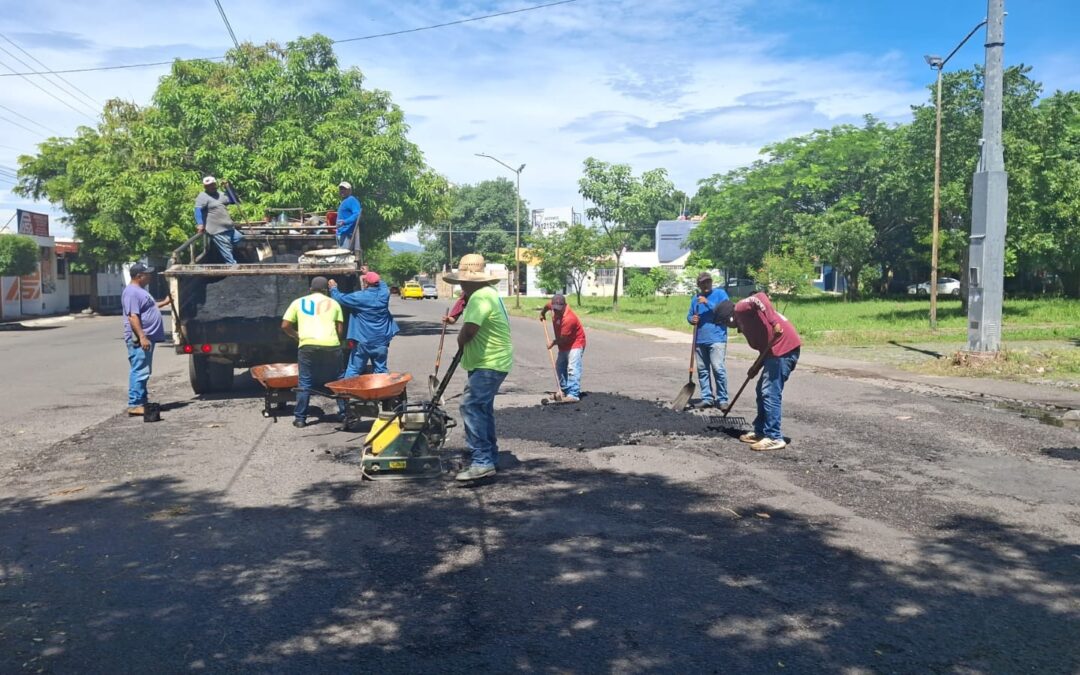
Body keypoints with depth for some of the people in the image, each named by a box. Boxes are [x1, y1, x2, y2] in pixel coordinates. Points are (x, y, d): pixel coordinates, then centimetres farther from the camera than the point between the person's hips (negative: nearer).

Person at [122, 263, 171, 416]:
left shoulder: (139, 290, 18)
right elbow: (133, 317, -23)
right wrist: (142, 337, -27)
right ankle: (134, 405, -10)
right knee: (140, 371, -11)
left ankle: (142, 401, 22)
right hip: (139, 339, -11)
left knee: (144, 372, 15)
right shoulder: (132, 292, -15)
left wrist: (165, 302, 42)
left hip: (147, 338, 11)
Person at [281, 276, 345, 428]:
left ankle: (300, 418, 9)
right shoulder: (333, 303, 17)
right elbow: (340, 329, 12)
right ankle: (345, 414, 18)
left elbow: (285, 326, 14)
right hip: (331, 345, 0)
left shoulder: (298, 302, 17)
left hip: (308, 345, 0)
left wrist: (297, 335, 29)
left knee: (305, 383, 8)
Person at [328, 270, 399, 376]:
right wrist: (369, 274, 31)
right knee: (381, 370, 10)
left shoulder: (359, 297, -14)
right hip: (381, 341, 4)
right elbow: (382, 283, 22)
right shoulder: (384, 293, -3)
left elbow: (340, 298, -3)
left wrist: (333, 288, 16)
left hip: (363, 341, -4)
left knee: (353, 371, 4)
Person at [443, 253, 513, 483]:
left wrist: (460, 342, -9)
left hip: (490, 364, -11)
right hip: (490, 361, 11)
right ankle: (490, 456, 29)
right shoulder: (487, 293, 14)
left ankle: (482, 462, -19)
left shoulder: (480, 297, -22)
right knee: (482, 408, 19)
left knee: (471, 408, -17)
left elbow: (467, 332, -29)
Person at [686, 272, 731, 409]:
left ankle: (722, 399, -4)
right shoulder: (695, 298, 15)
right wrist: (692, 319, -3)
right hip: (700, 340, 6)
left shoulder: (720, 293, 0)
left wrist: (708, 303, -19)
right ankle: (707, 398, 15)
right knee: (702, 370, 7)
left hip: (717, 338, -6)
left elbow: (726, 311, -13)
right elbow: (689, 315, 21)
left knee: (718, 369, -12)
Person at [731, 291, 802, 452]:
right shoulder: (744, 320, 25)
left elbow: (760, 298, -21)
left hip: (784, 346, -10)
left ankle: (774, 438, -6)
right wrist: (757, 367, 15)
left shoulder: (741, 307, -1)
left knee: (770, 393, -9)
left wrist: (774, 323, -28)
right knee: (762, 391, 16)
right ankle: (760, 432, 22)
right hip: (778, 349, 10)